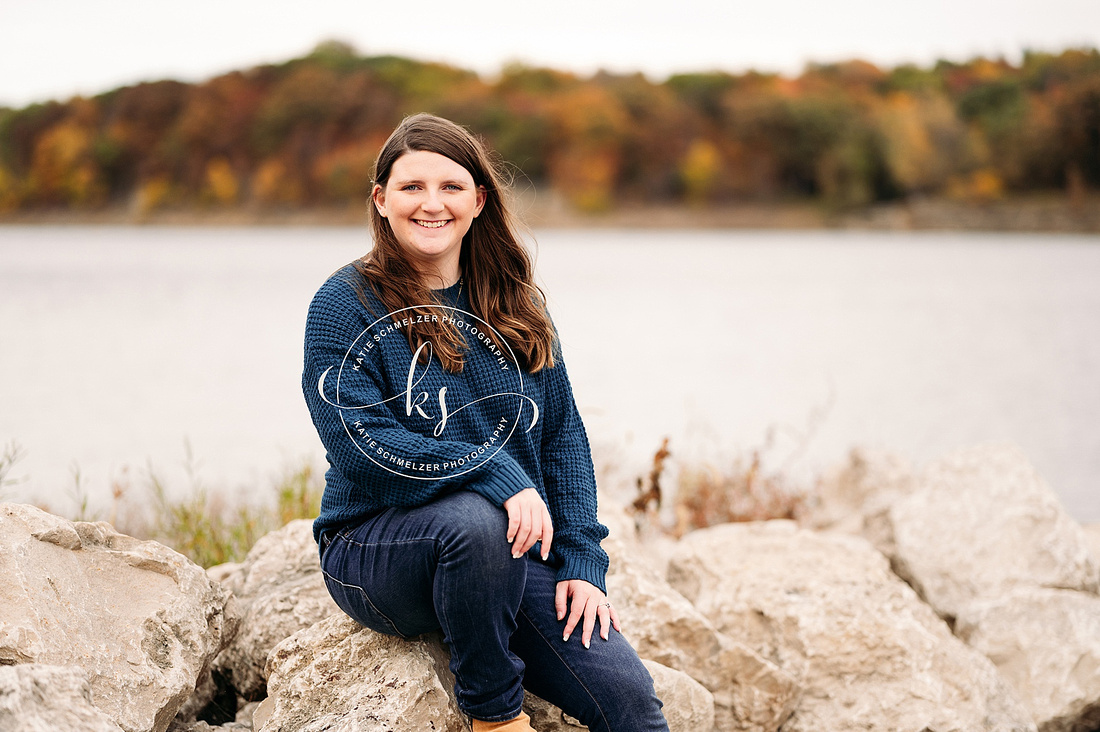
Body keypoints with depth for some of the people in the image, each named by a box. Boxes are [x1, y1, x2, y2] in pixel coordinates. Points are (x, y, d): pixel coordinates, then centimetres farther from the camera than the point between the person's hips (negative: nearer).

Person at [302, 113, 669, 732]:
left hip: (518, 548, 3)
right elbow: (362, 439, -16)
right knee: (475, 519, -38)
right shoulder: (345, 305, -5)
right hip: (376, 546, -2)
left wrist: (582, 560, -4)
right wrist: (495, 474, -26)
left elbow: (563, 434, 8)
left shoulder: (517, 308, 10)